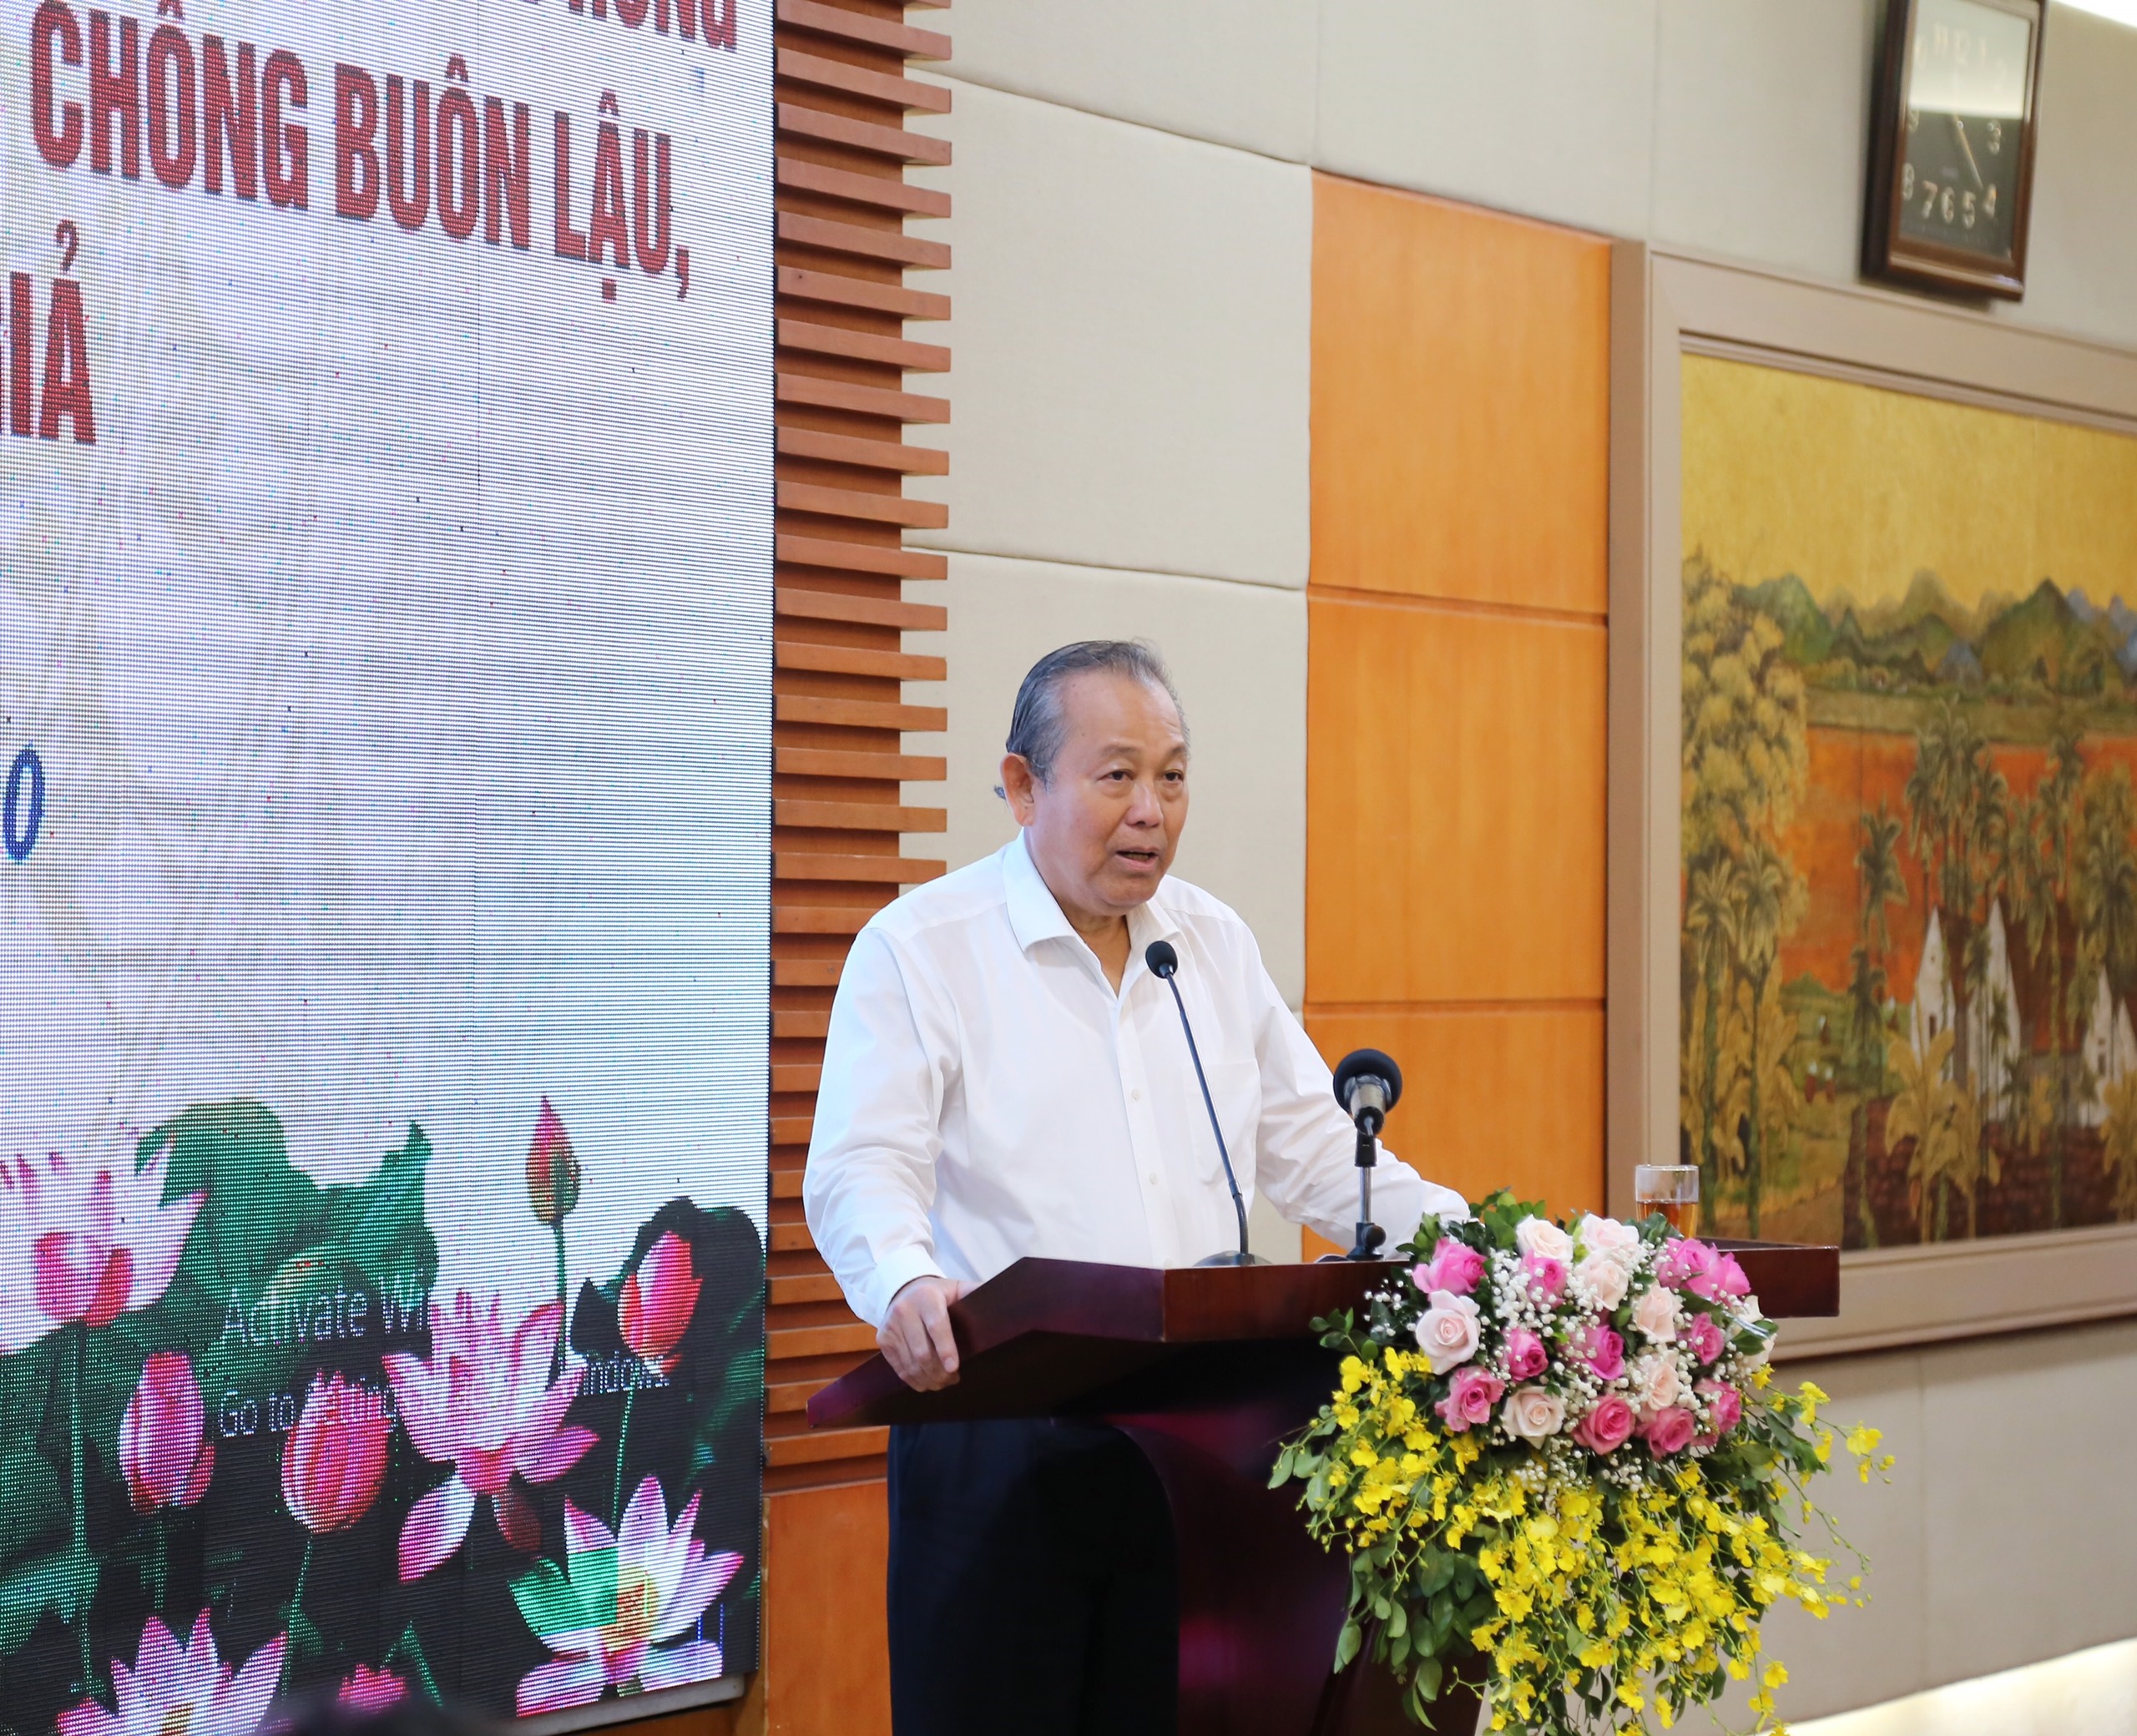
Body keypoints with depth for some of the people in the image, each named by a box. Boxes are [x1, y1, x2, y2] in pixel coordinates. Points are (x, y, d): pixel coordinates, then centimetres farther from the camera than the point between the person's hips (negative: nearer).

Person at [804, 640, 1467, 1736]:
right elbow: (862, 1171, -12)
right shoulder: (917, 949, -2)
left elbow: (1311, 1147, 17)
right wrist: (905, 1285, -34)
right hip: (999, 1435, -4)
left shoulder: (1215, 945, 15)